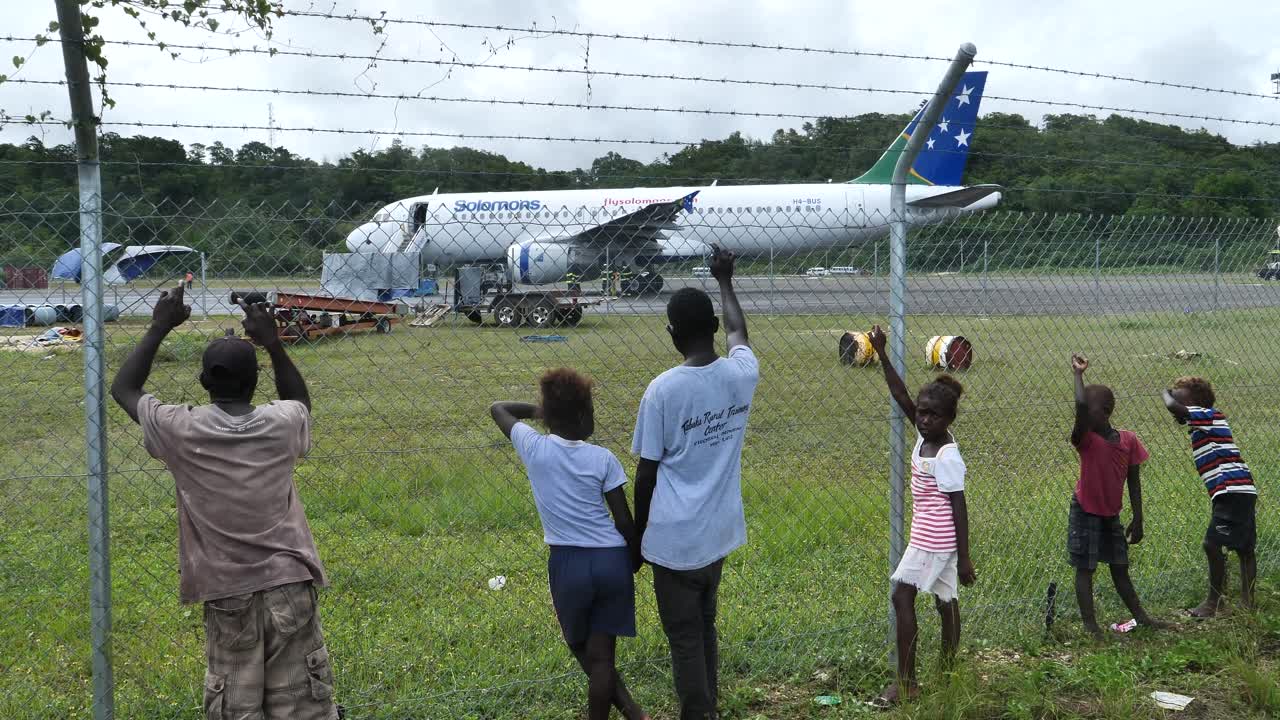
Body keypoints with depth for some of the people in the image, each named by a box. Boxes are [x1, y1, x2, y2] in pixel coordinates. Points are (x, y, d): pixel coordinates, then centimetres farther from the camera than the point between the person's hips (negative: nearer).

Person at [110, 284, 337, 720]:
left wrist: (159, 328, 16)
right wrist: (271, 342, 21)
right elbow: (300, 401, 25)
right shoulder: (280, 424, -1)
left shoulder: (182, 431, -6)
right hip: (290, 586, 1)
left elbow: (123, 389, 12)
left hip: (227, 594, -1)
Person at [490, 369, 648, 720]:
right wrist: (636, 561, 12)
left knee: (581, 649, 19)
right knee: (601, 654, 8)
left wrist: (537, 410, 23)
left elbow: (498, 408, 13)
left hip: (569, 563, 0)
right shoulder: (603, 459, -5)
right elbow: (625, 522, -3)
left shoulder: (534, 448, -5)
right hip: (613, 561, 0)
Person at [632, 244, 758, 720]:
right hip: (720, 532, 6)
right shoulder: (741, 374, -4)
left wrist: (638, 536, 2)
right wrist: (724, 280, 35)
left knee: (685, 638, 3)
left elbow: (646, 474, -11)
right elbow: (738, 330, 21)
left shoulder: (662, 389, -17)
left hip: (675, 537, -6)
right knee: (706, 628, 20)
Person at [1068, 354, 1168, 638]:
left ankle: (1140, 615, 30)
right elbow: (1081, 406, -39)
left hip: (1111, 514, 4)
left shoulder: (1129, 440, -7)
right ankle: (1090, 624, 11)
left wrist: (1137, 520, 3)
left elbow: (1134, 483, 1)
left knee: (1120, 568, 17)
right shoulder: (1086, 440, -19)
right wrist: (1078, 374, -28)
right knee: (1085, 569, 3)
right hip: (1086, 513, -4)